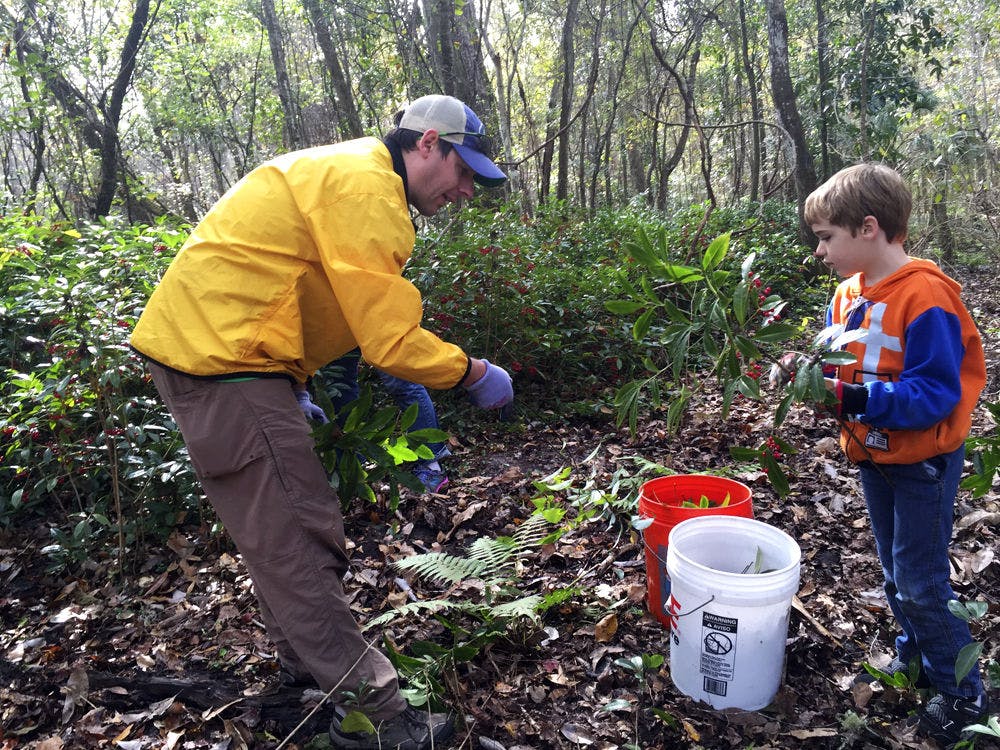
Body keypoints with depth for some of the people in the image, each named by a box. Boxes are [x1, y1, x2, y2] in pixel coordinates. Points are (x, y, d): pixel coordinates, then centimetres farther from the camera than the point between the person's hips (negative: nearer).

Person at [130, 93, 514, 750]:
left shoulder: (339, 175, 18)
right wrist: (474, 373, -7)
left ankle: (308, 668, 34)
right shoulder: (366, 186, -17)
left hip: (204, 346, 11)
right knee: (298, 543, -7)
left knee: (288, 527, 18)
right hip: (223, 359, -11)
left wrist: (294, 388, 18)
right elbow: (390, 339, -21)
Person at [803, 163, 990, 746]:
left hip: (923, 462, -7)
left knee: (919, 582, 1)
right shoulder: (849, 293, -1)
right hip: (875, 456, 8)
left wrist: (861, 400, -36)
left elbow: (936, 393, -28)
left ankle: (964, 693, 21)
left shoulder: (925, 297, -26)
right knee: (896, 572, 21)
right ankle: (914, 654, 42)